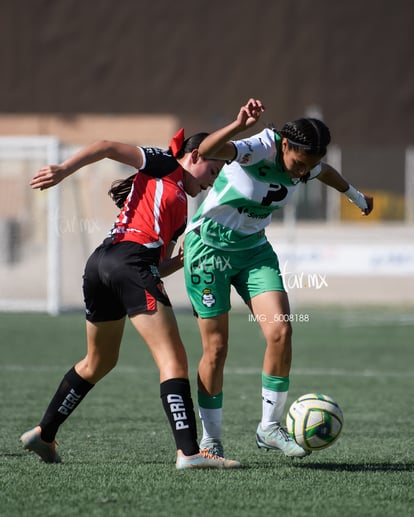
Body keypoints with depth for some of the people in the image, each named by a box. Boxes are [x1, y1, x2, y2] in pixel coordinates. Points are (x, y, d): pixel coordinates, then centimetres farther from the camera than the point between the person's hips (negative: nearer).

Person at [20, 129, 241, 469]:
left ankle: (43, 434, 35)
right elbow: (108, 148, -1)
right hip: (129, 261, -10)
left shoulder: (180, 209, 30)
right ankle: (189, 452, -23)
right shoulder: (165, 166, 9)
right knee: (173, 358, -13)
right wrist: (63, 170, -11)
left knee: (99, 362, 25)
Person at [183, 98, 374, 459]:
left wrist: (356, 197, 38)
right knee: (216, 349, -4)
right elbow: (206, 151, -45)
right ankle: (210, 440, 12)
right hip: (208, 248, -5)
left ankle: (270, 428, -2)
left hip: (253, 250, 5)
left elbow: (326, 172, 20)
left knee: (280, 330, -14)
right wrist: (238, 125, -62)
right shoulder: (260, 149, -27)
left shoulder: (307, 164, -7)